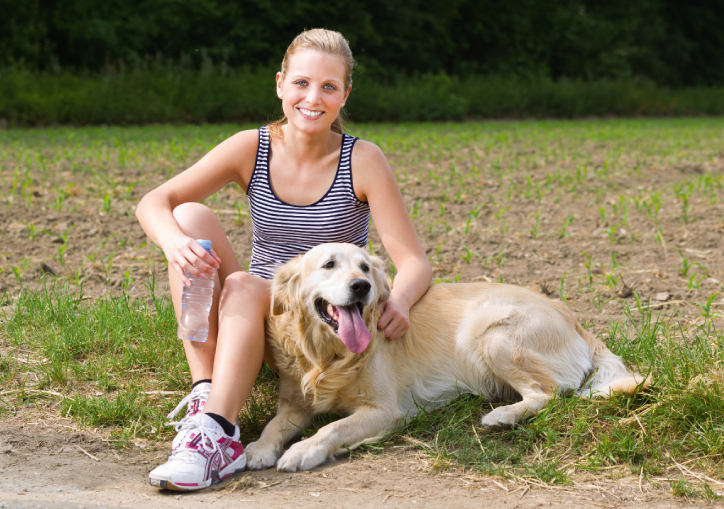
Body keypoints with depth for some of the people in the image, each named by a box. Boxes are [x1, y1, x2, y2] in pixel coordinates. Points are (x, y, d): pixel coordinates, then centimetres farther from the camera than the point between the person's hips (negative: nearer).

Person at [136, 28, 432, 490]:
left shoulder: (361, 160, -8)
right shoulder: (252, 148, -3)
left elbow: (415, 261, -11)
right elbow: (153, 203, -9)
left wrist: (399, 301, -35)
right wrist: (174, 241, -33)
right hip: (257, 317, 3)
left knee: (244, 287, -32)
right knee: (191, 216, -18)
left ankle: (217, 435, -46)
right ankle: (205, 393, -25)